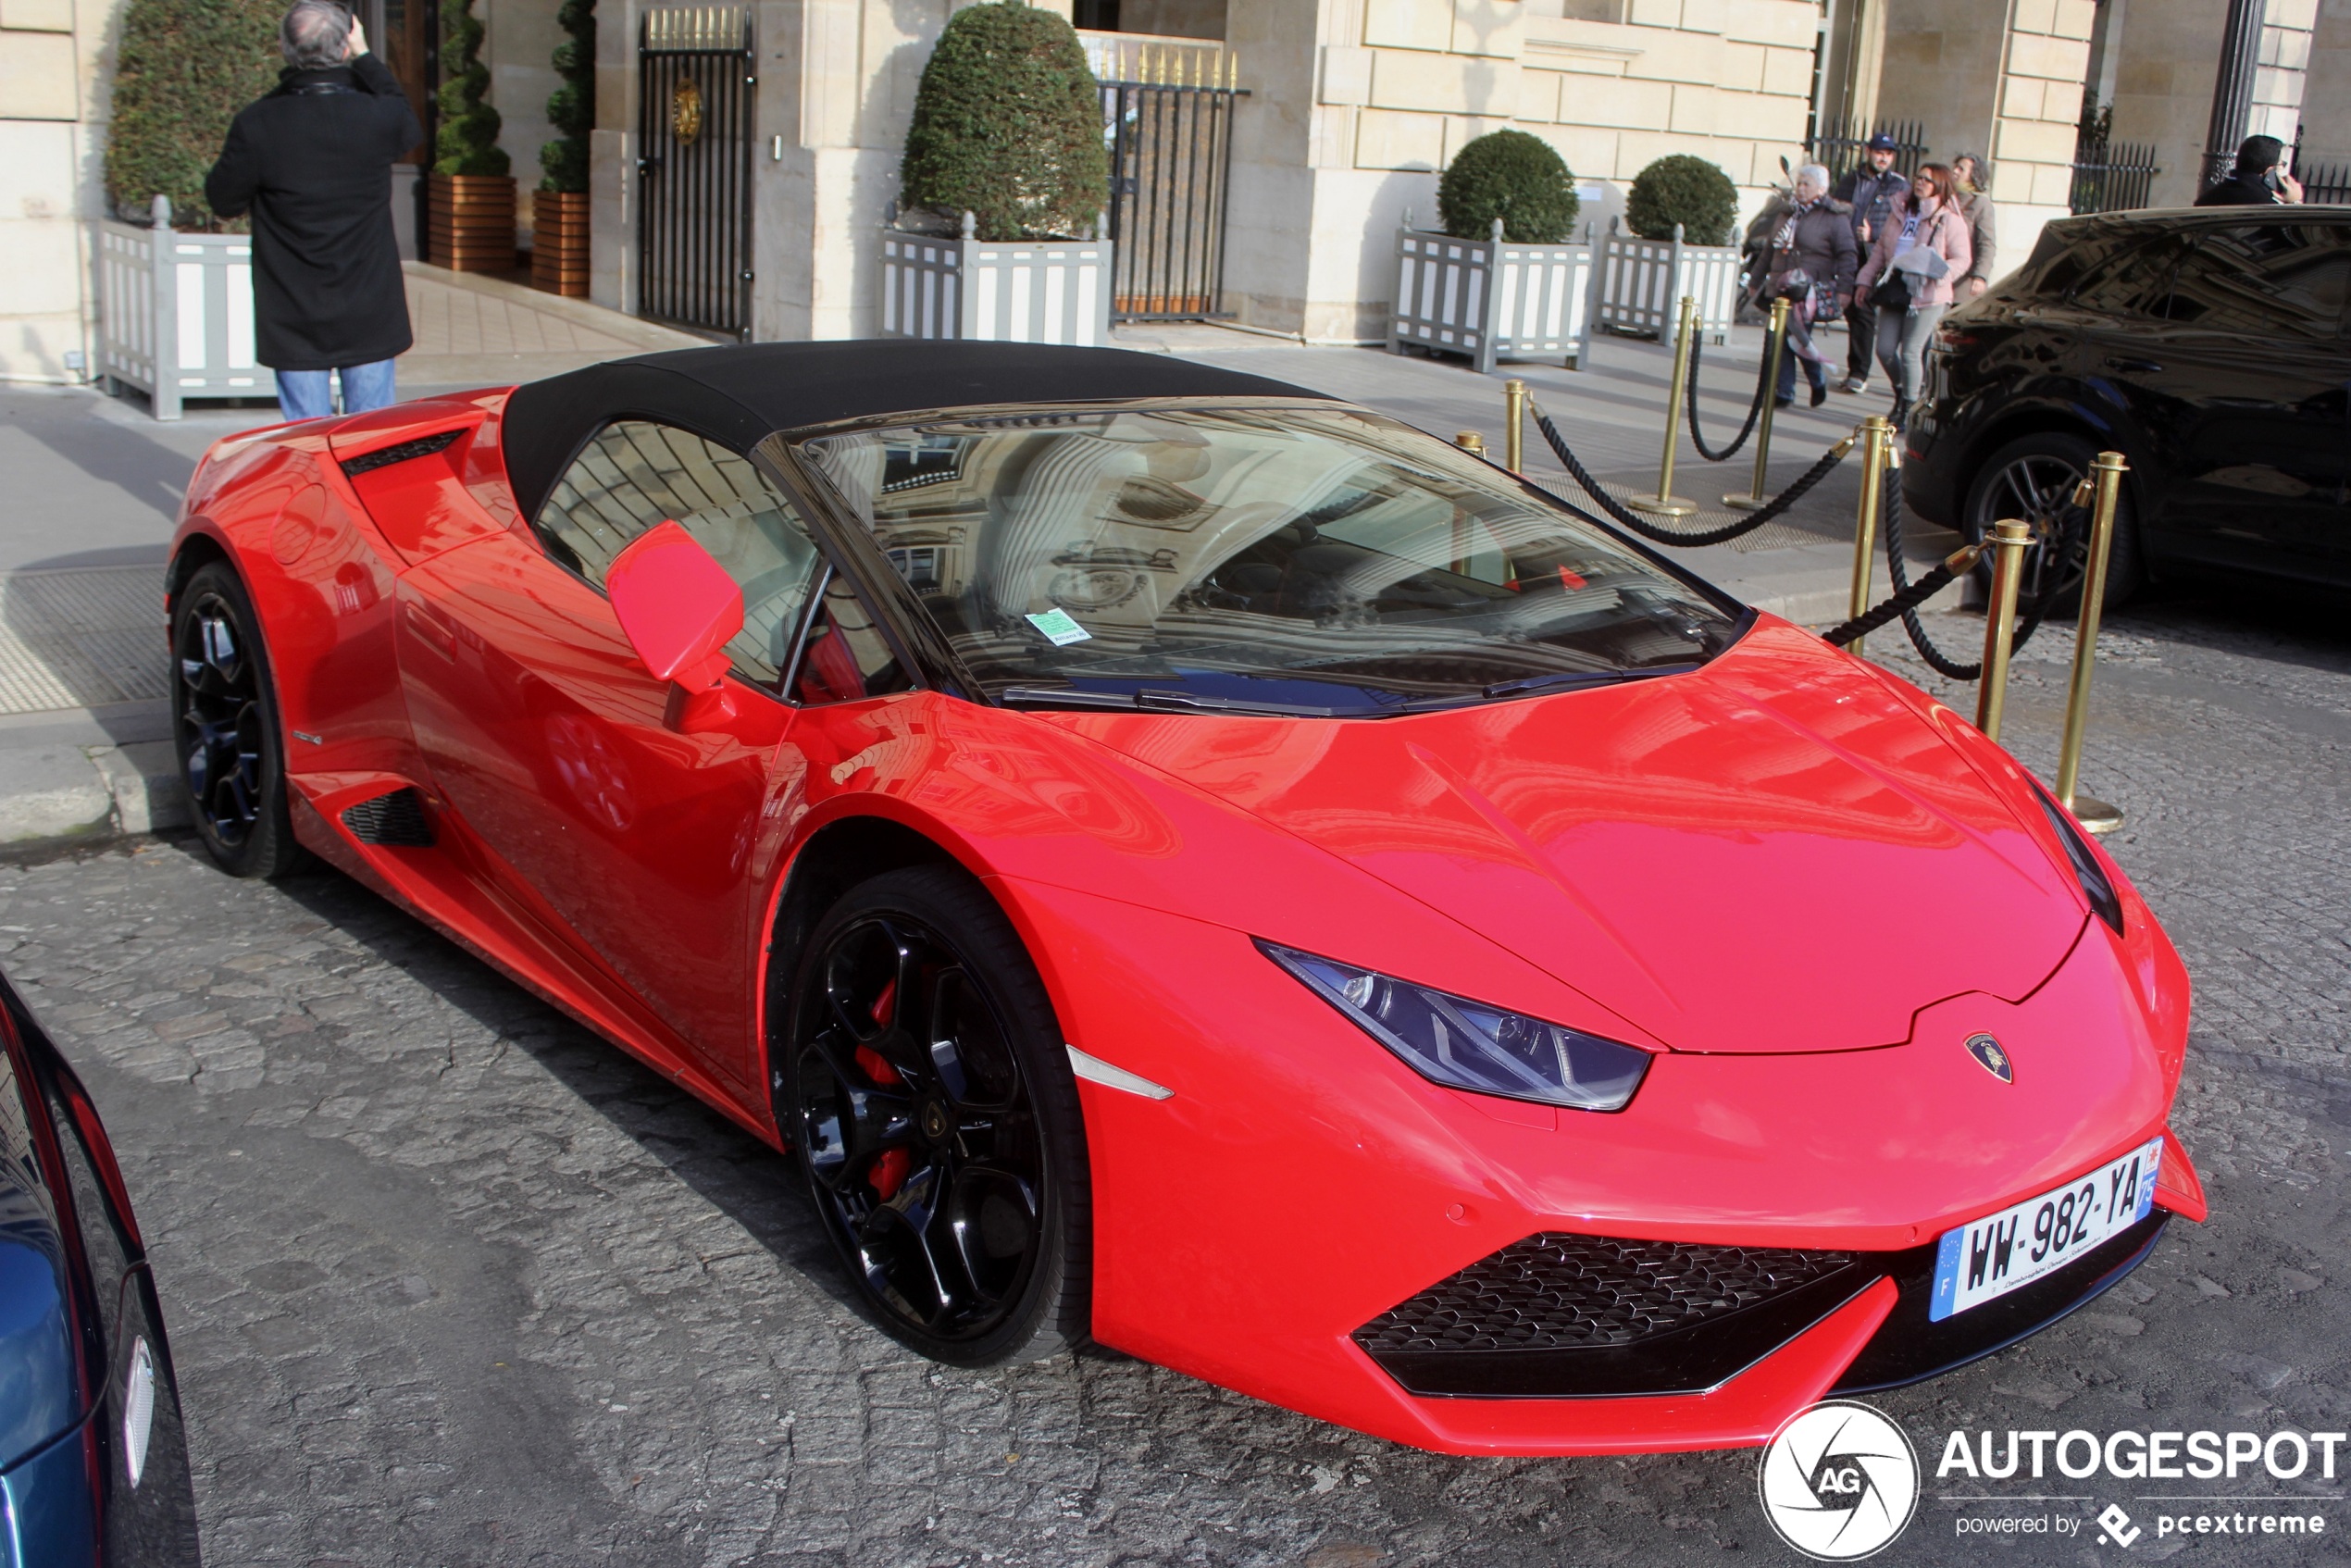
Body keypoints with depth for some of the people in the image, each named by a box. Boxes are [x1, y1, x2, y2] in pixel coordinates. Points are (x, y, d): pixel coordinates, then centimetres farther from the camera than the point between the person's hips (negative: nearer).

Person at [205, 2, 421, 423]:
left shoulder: (256, 125, -13)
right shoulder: (376, 117, -10)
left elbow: (224, 201, 1)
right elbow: (411, 126, 16)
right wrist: (366, 57, 20)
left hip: (294, 320, 0)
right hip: (370, 316, 1)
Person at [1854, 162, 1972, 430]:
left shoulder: (1949, 219, -4)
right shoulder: (1900, 212, 13)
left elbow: (1961, 260, -7)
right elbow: (1880, 249, 20)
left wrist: (1938, 273, -25)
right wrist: (1866, 280, 15)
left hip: (1927, 297, -5)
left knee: (1910, 353, -6)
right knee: (1885, 350, 3)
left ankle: (1907, 409, 9)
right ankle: (1901, 394, 28)